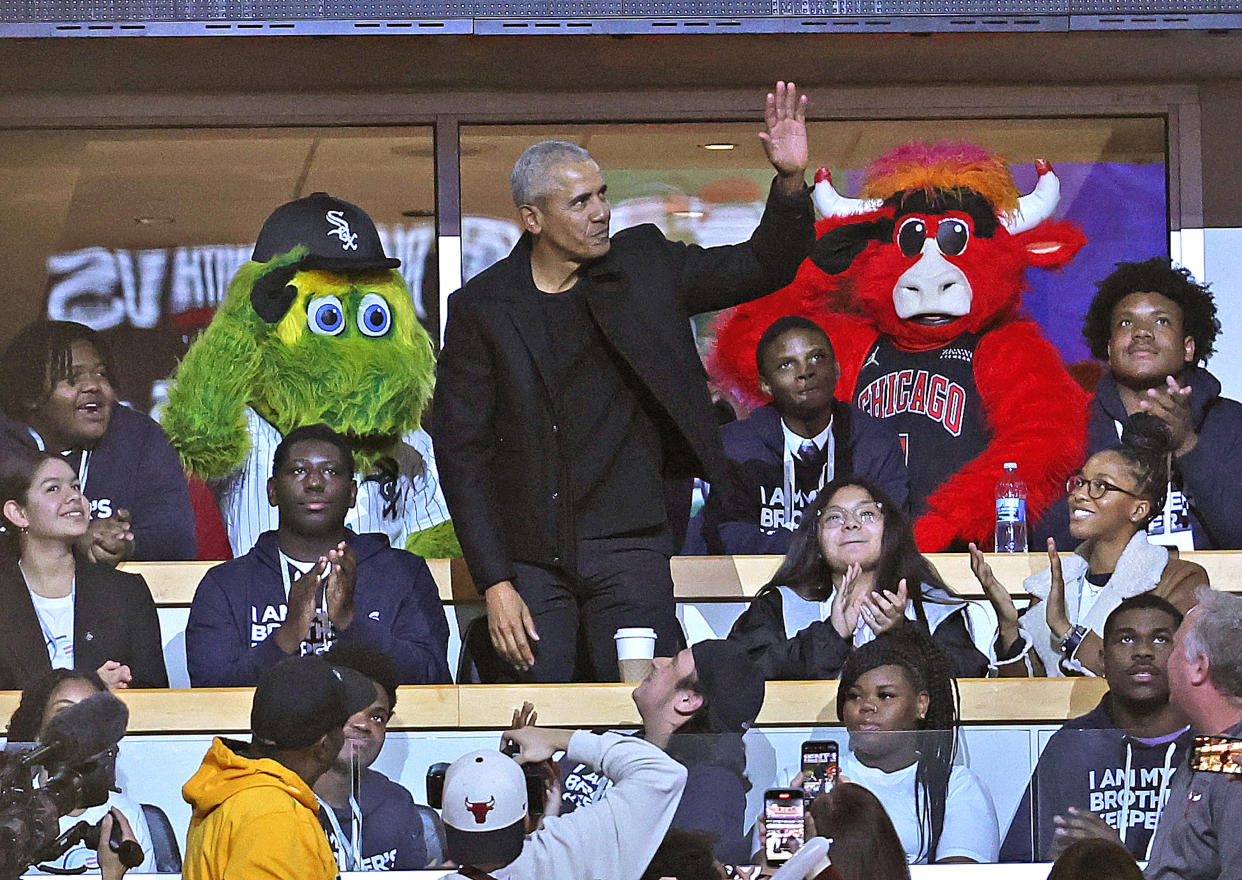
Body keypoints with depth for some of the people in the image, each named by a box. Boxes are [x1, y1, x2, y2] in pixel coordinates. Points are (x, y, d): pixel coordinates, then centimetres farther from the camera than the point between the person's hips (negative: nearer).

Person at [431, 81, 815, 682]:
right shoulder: (481, 307, 0)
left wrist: (791, 180, -8)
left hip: (628, 543, 1)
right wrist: (495, 584, -7)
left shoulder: (644, 266, 6)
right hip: (530, 559, -1)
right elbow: (460, 453, 0)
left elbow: (763, 267, 12)